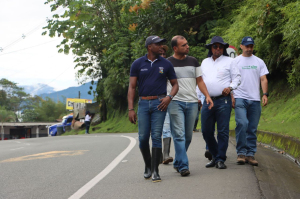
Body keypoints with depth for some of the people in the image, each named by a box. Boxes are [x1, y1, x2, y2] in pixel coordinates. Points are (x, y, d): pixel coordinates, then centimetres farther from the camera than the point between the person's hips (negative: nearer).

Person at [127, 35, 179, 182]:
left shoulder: (166, 64, 7)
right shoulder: (138, 64, 5)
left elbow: (175, 84, 13)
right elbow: (132, 87, 3)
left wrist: (169, 97, -8)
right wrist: (130, 109, -5)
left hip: (159, 104, -1)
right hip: (143, 104, 1)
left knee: (156, 136, -6)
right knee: (143, 138, 0)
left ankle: (155, 171, -2)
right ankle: (148, 166, 22)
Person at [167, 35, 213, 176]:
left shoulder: (193, 61, 13)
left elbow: (199, 80, 16)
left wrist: (207, 95, 4)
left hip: (192, 102, 4)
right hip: (175, 102, -4)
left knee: (188, 136, 7)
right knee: (179, 135, -10)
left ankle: (177, 163, 22)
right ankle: (183, 166, -9)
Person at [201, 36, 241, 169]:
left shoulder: (229, 61, 7)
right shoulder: (205, 62, 19)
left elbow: (237, 77, 6)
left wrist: (230, 87, -12)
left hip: (223, 101, -4)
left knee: (223, 131, -5)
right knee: (206, 131, 3)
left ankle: (220, 159, 2)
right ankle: (215, 156, 19)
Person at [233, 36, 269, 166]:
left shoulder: (259, 62, 15)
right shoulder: (235, 61, 8)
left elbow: (263, 79, 10)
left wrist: (265, 94, -4)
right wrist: (231, 96, -5)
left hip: (255, 99, 3)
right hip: (240, 98, -3)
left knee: (252, 129, 3)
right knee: (242, 124, -17)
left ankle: (250, 154, 8)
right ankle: (241, 153, -8)